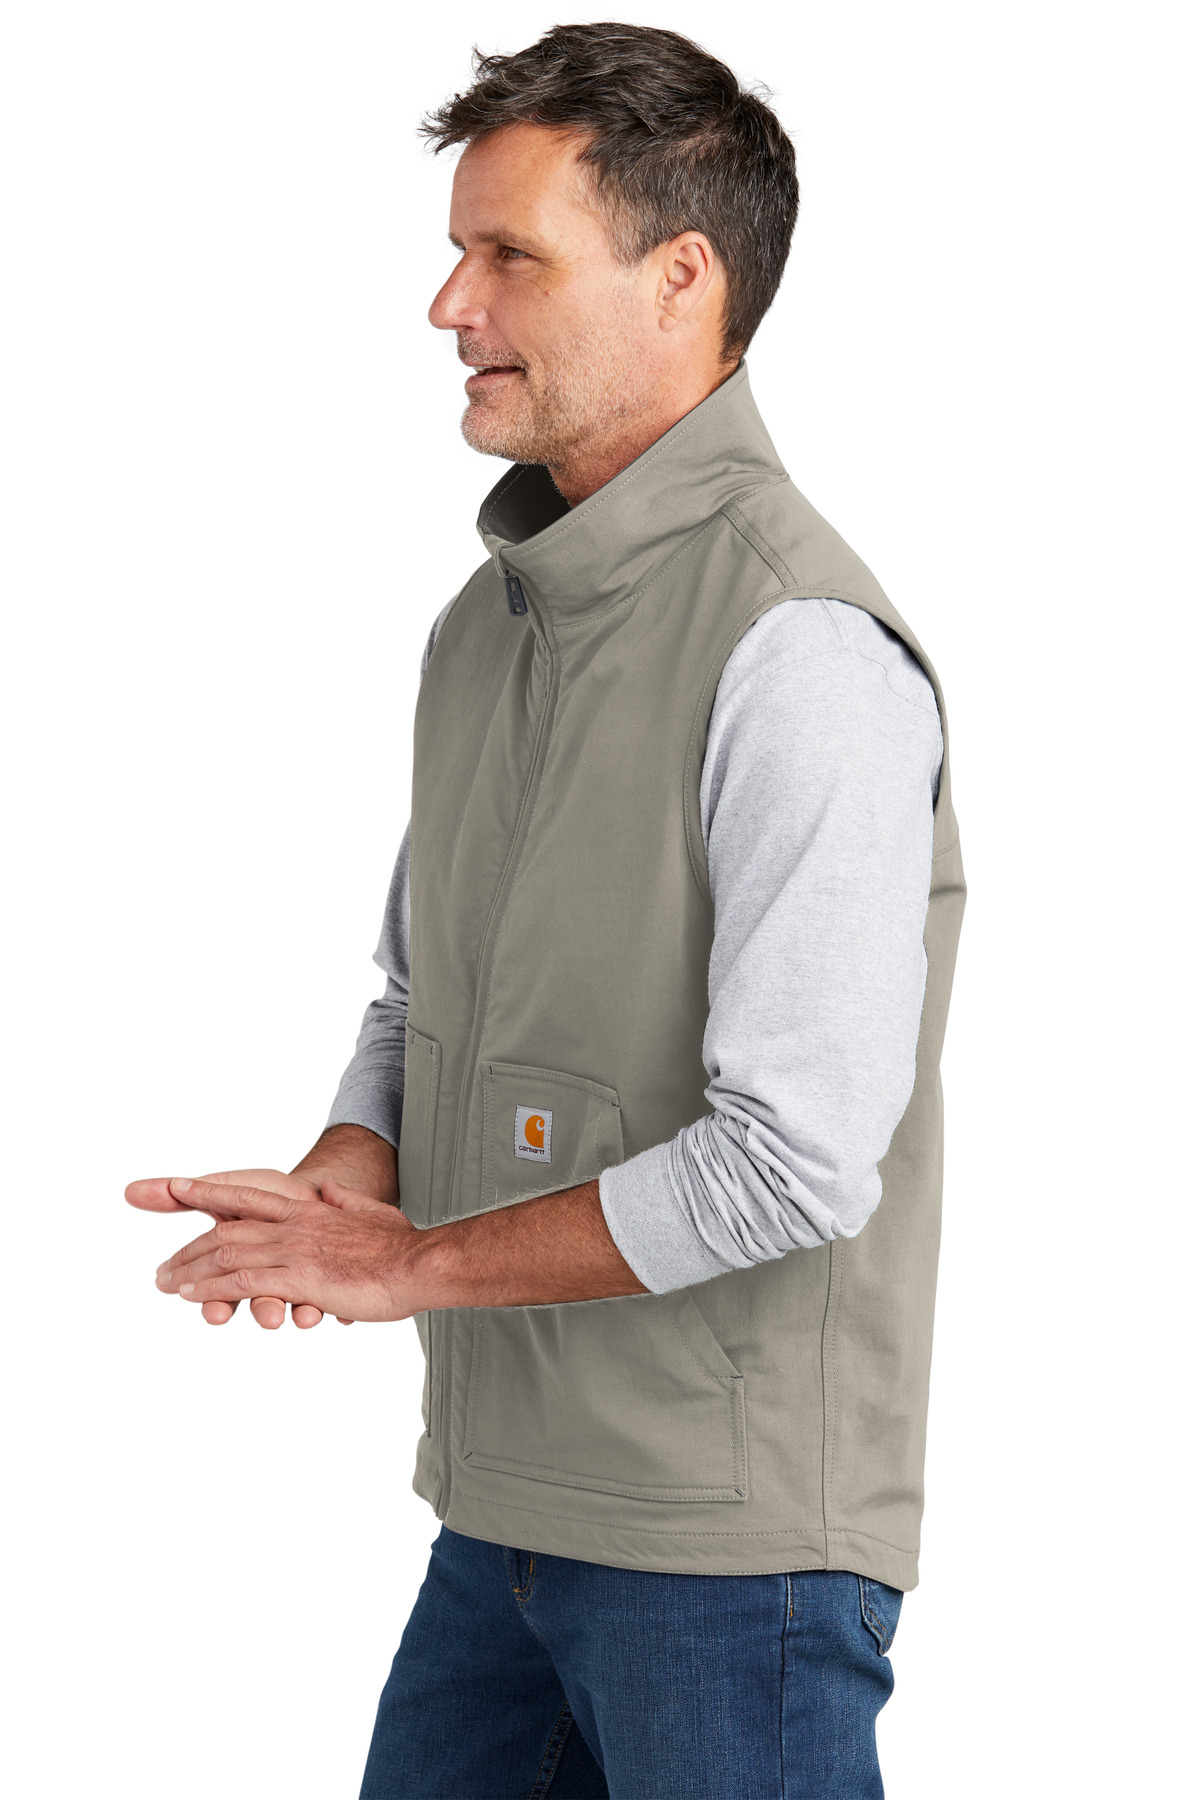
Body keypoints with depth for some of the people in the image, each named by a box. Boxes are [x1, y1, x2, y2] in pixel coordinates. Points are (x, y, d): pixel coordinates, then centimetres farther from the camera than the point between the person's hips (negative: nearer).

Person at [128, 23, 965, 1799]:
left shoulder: (800, 651, -19)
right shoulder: (490, 619, 10)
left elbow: (795, 1163, -25)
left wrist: (409, 1261, -16)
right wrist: (338, 1189, -4)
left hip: (730, 1541, -8)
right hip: (506, 1506, 8)